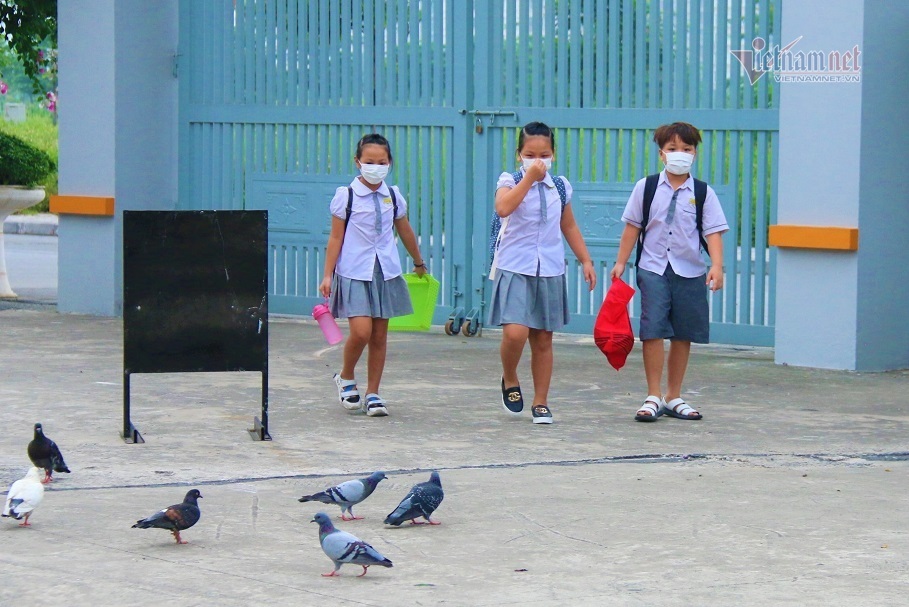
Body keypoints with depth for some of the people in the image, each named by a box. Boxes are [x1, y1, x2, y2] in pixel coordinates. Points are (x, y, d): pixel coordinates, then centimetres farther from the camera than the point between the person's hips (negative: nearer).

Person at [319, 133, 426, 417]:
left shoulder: (393, 196, 7)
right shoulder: (346, 196, -4)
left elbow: (405, 231, 22)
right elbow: (336, 237, -2)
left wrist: (419, 262, 33)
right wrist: (328, 275, -6)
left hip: (386, 273, 4)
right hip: (354, 273, -4)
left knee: (380, 335, 4)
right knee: (361, 331, -15)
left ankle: (373, 394, 13)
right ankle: (345, 378, 11)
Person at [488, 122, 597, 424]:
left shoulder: (560, 186, 10)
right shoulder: (510, 181, -2)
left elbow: (569, 226, 20)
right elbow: (503, 208, -24)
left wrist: (585, 260, 17)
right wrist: (529, 178, -23)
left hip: (550, 271, 4)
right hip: (515, 269, -4)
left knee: (543, 339, 6)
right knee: (515, 333, -18)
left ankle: (541, 402, 15)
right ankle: (510, 381, 10)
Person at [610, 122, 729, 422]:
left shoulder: (703, 193, 2)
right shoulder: (646, 187, 3)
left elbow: (713, 231, -2)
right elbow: (632, 226, 8)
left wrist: (716, 266, -15)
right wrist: (621, 262, 5)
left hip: (690, 271, 1)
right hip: (653, 268, -1)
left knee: (683, 335, 7)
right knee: (653, 330, -10)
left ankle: (674, 397, 18)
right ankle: (653, 397, -4)